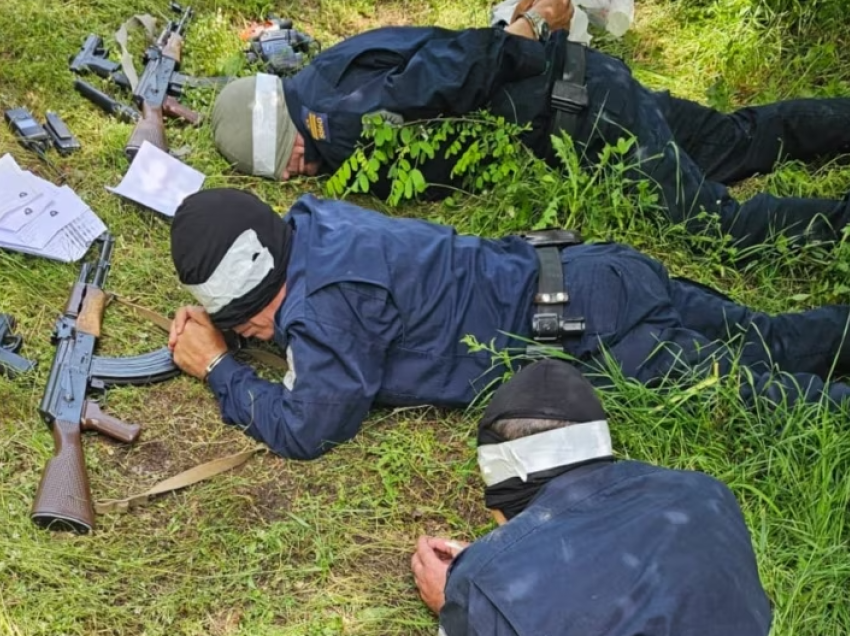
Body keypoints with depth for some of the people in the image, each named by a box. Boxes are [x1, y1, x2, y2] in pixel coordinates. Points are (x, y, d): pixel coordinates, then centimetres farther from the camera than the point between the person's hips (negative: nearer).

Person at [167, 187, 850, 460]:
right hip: (586, 280, 8)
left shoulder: (328, 298, -25)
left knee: (764, 395, 0)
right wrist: (205, 327, 7)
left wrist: (218, 368, -6)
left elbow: (304, 429, -18)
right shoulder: (309, 225, 1)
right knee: (775, 345, 17)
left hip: (595, 326, -8)